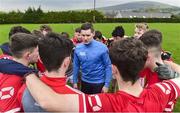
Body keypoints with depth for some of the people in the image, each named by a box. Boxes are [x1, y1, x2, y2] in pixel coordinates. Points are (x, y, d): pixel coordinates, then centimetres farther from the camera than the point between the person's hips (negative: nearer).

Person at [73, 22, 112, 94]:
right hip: (84, 82, 3)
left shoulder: (102, 48, -16)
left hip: (99, 83, -3)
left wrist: (106, 85, -13)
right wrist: (75, 82, 6)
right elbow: (76, 66, 3)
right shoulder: (78, 48, -7)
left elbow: (108, 66, -12)